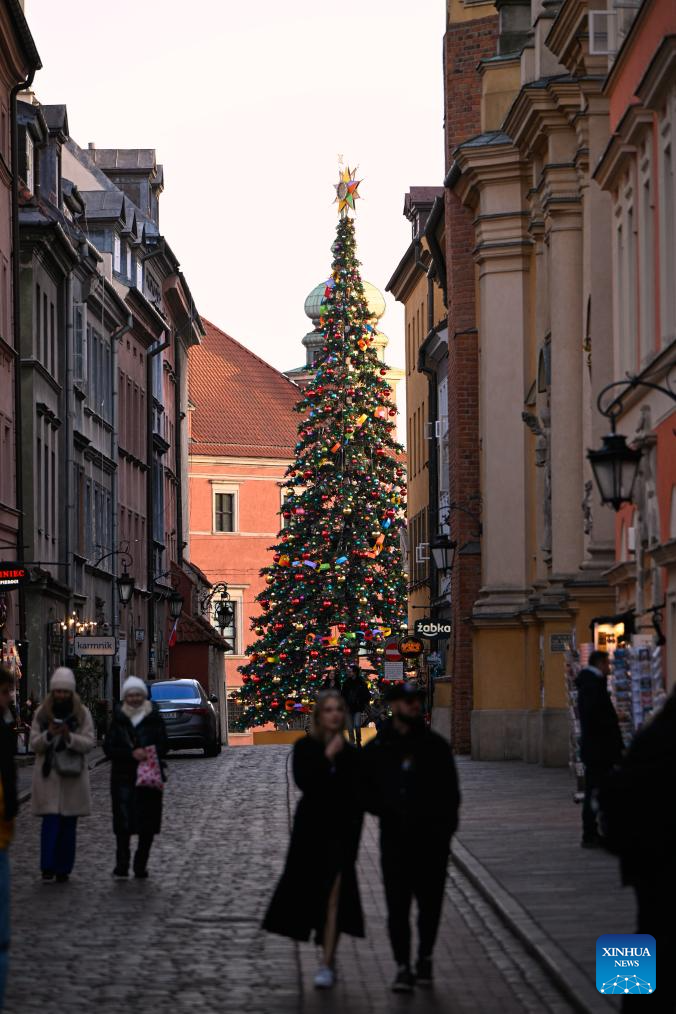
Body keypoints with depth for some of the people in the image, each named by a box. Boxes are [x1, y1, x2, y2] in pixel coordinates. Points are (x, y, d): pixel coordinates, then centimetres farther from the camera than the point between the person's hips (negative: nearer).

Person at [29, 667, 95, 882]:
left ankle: (63, 869, 12)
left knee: (68, 824, 5)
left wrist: (69, 737, -20)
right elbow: (34, 744, 2)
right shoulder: (42, 713, 4)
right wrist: (48, 735, -18)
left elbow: (90, 743, -4)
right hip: (48, 776, -1)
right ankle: (48, 866, -9)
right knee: (51, 822, -10)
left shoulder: (82, 713, 3)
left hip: (73, 776, 1)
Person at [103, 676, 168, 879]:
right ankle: (122, 863, -2)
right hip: (123, 778, -1)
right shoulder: (118, 720, 6)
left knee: (148, 824, 1)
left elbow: (164, 746, 3)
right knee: (123, 823, -9)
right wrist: (131, 754, -15)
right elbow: (108, 748, -1)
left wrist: (148, 754, -18)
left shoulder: (154, 719, 5)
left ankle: (141, 864, 11)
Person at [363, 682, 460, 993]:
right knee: (397, 905, -4)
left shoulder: (435, 745, 5)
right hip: (395, 838, 0)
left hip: (432, 837, 1)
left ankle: (424, 959, 21)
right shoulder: (377, 748, 4)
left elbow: (450, 792, 7)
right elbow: (365, 792, 9)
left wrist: (445, 826, -3)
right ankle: (403, 966, 1)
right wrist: (387, 811, -7)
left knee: (430, 902, 6)